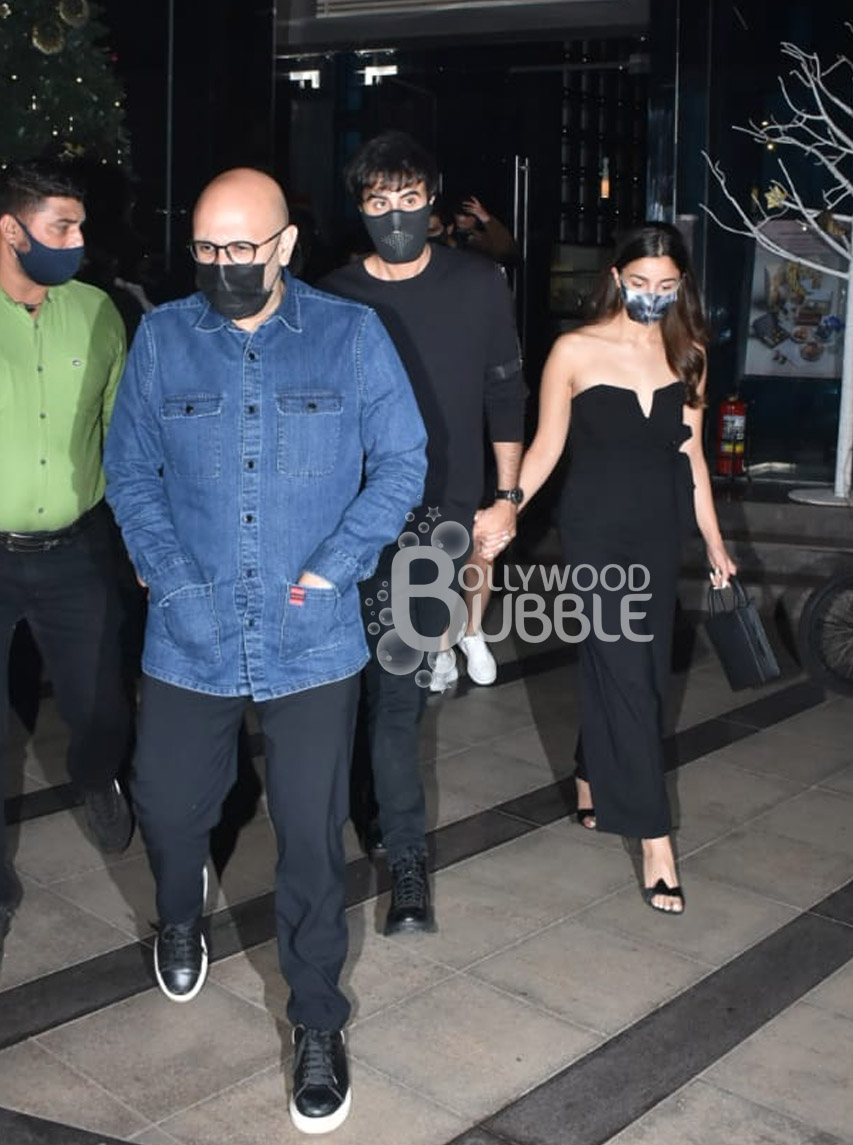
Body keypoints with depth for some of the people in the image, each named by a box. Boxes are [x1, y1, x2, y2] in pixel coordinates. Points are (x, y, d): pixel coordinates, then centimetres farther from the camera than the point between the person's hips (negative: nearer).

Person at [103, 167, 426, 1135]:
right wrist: (175, 582, -8)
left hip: (312, 640, -1)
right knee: (167, 806, 16)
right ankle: (180, 917, 52)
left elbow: (401, 464, -1)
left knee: (312, 836, 4)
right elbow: (130, 472, 4)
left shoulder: (350, 335, -2)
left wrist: (331, 570, -10)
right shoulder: (161, 337, 1)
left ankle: (317, 1025, 25)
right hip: (189, 638, 2)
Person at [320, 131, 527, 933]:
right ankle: (407, 860, 17)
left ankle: (377, 810, 23)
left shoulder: (478, 286, 1)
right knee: (393, 683, 3)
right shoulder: (336, 298, -1)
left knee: (397, 678, 3)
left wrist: (507, 495, 6)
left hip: (447, 513, 0)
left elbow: (505, 393, 8)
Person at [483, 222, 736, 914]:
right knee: (631, 677, -7)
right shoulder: (576, 351, -5)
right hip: (598, 531, -4)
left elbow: (691, 456, 10)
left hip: (659, 533, 5)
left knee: (615, 668, 14)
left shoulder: (687, 356, 6)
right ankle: (654, 838, -1)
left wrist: (714, 544, 11)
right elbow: (546, 447, -3)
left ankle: (592, 784, 36)